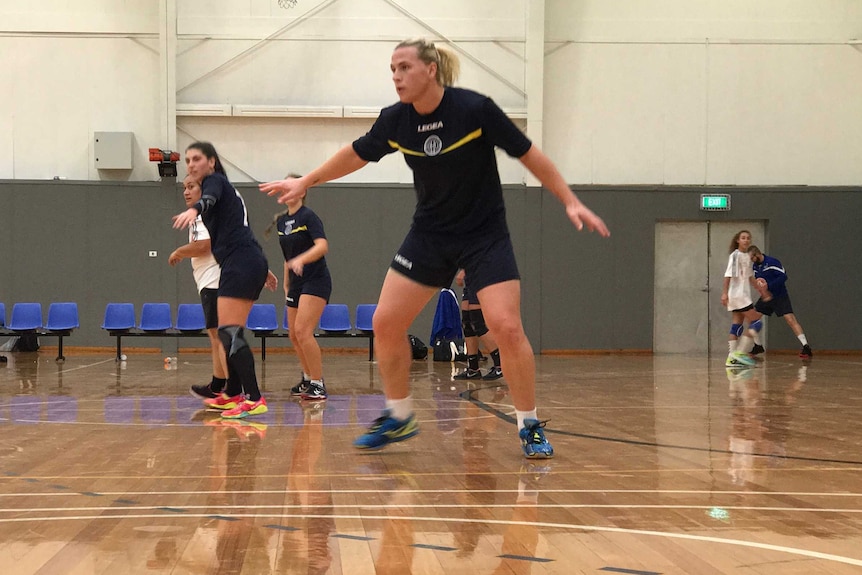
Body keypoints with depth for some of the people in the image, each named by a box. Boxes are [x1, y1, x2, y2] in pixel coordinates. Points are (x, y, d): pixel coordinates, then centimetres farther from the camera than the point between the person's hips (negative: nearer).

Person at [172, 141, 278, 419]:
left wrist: (194, 209, -50)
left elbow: (209, 199, -28)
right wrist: (263, 270, 37)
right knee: (228, 332, 17)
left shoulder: (215, 181, -1)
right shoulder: (224, 188, 25)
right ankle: (233, 394, 26)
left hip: (240, 263, -10)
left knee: (229, 333, -15)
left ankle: (254, 399, -21)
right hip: (250, 263, 10)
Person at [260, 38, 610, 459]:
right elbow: (356, 155, 12)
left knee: (506, 327, -17)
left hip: (484, 234, -4)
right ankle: (398, 417, 19)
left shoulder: (475, 109, -19)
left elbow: (528, 154, -11)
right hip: (429, 236, 5)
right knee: (385, 324, -1)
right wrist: (305, 182, 19)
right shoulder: (395, 121, -6)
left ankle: (529, 426, 1)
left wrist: (570, 201, -14)